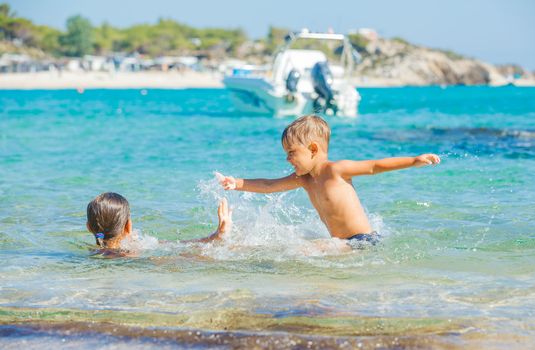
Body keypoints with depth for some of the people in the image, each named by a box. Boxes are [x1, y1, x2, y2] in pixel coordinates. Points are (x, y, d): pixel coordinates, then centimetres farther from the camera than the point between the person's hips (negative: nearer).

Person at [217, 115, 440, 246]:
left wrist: (414, 161, -7)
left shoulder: (335, 170, -9)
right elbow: (269, 186, 21)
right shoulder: (303, 179, 12)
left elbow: (374, 166, -5)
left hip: (363, 240, -9)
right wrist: (238, 184, 15)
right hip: (345, 243, 9)